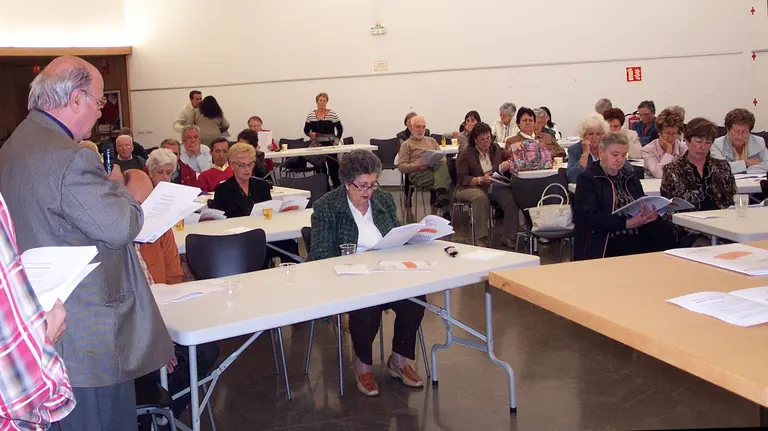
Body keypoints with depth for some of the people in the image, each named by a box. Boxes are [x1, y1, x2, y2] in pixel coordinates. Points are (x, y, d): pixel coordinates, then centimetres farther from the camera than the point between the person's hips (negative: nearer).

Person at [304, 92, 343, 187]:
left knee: (333, 167, -4)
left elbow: (340, 129, 1)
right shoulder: (310, 115, 5)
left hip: (329, 145, -3)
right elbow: (306, 130, 11)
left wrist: (336, 141, -9)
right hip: (317, 145, 3)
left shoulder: (332, 114, -3)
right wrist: (310, 134, -10)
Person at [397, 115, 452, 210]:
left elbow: (443, 158, 26)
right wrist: (418, 166, -11)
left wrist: (440, 161, -2)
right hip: (418, 173, -3)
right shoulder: (406, 144, 20)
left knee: (442, 164, -39)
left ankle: (440, 193, -56)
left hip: (436, 168, 3)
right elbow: (401, 166, 7)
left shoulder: (431, 140, 34)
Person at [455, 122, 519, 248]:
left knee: (511, 197, -25)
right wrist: (481, 180, -24)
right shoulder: (465, 154, -3)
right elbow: (462, 179, -9)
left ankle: (508, 237, -16)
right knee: (481, 197, -38)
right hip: (470, 187, -4)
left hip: (494, 187, 4)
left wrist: (508, 164, -8)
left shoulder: (496, 149, 11)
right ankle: (482, 239, -35)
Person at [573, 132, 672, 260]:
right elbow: (591, 218, -11)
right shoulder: (587, 179, 1)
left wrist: (651, 214, -7)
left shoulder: (630, 177, 23)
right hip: (604, 244, -7)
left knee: (664, 230, -23)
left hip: (635, 239, 7)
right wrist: (628, 223, -22)